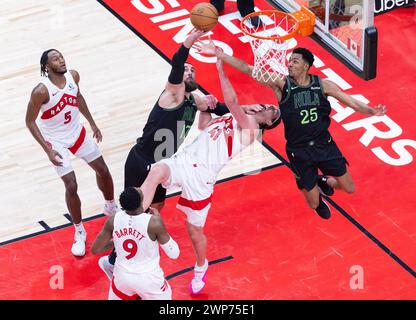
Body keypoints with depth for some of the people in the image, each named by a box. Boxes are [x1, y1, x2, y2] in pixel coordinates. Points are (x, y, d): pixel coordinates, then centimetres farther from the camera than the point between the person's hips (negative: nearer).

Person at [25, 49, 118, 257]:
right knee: (71, 185, -8)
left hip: (77, 133, 6)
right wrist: (48, 150, -24)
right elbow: (30, 121, -20)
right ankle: (79, 233, 11)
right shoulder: (41, 91, -30)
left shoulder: (73, 76, -12)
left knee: (103, 170, 15)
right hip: (56, 142, -6)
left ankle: (111, 208, 44)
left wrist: (92, 124, 13)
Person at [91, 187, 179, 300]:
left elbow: (95, 250, -3)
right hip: (149, 279, -3)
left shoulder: (113, 221, -15)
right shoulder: (153, 222, -26)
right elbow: (174, 254, -13)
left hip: (122, 276, 3)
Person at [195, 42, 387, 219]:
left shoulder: (322, 85, -6)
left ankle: (323, 182, 40)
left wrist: (371, 111, -21)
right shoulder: (281, 84, -12)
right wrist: (217, 53, -23)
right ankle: (317, 194, 45)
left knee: (349, 189, 7)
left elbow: (351, 101, -2)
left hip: (324, 145, 2)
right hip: (299, 151, -2)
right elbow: (248, 70, -17)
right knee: (314, 204, 5)